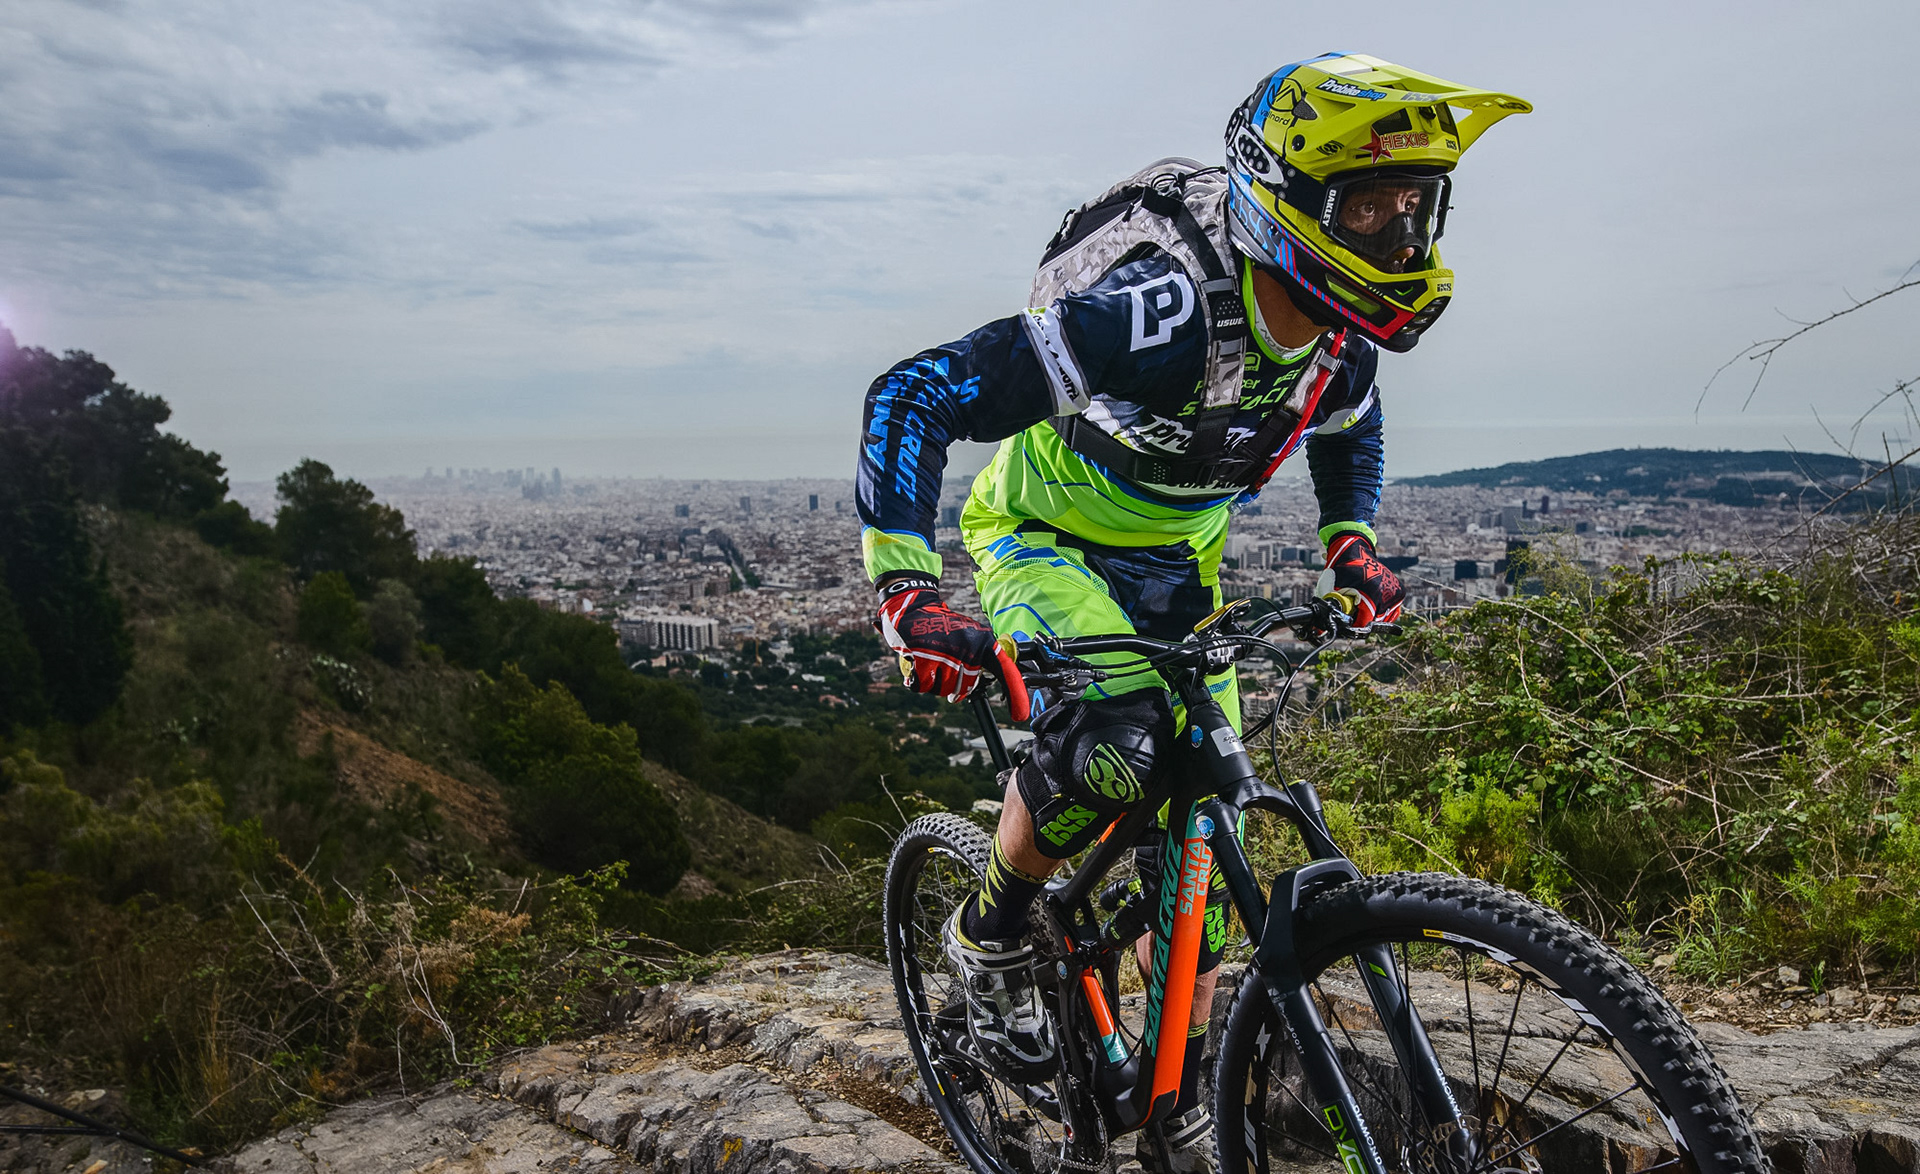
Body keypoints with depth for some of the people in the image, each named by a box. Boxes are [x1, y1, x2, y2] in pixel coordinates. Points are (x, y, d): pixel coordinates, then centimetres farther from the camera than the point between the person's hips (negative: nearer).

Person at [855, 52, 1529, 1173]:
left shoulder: (1342, 341, -12)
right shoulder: (1158, 313, -35)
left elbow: (1349, 427, 15)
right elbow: (911, 397, -34)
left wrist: (1350, 539, -1)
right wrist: (908, 590, -41)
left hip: (1173, 567, 6)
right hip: (1042, 539, -6)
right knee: (1117, 739, -35)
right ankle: (991, 940, -3)